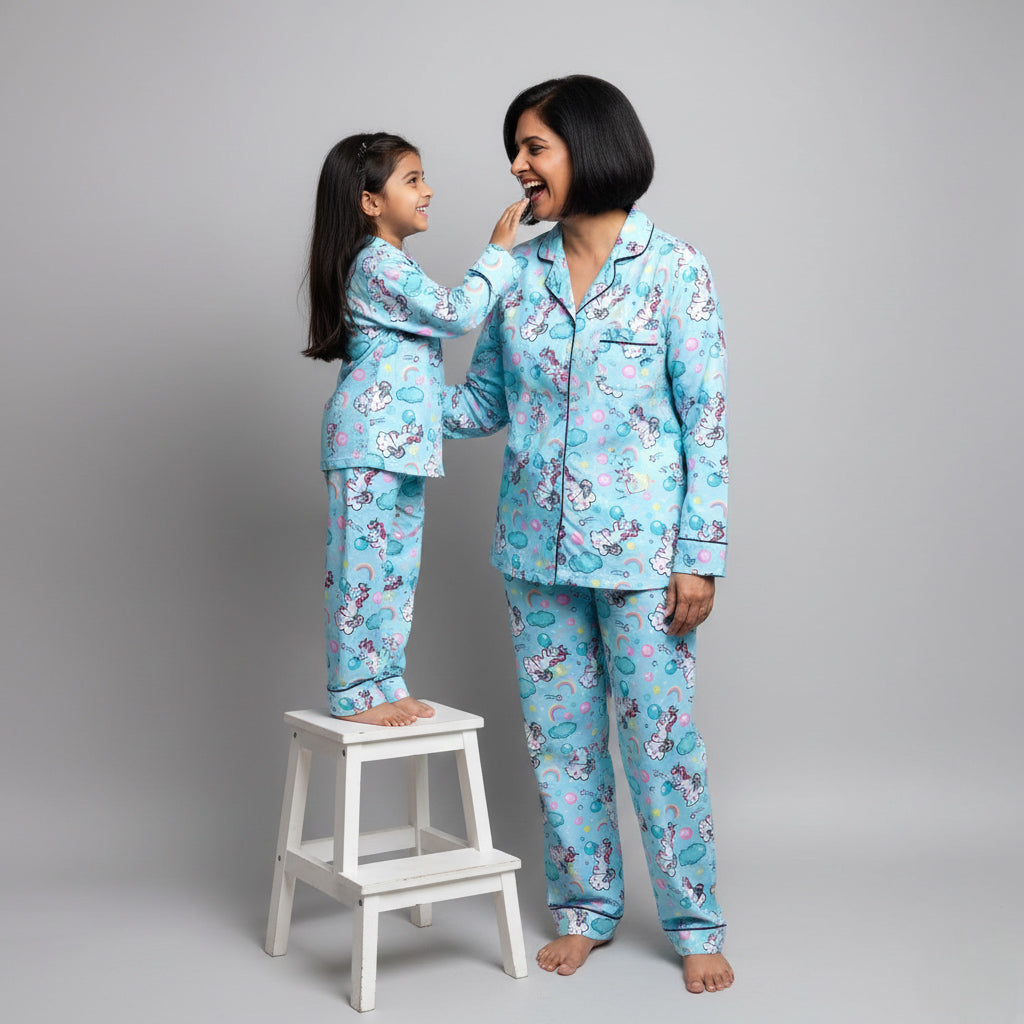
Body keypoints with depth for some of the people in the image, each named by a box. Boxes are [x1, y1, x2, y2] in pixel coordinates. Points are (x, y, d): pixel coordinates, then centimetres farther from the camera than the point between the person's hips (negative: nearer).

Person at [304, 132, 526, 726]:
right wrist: (499, 252, -10)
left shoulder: (389, 264, 19)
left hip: (400, 443, 10)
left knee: (398, 564, 12)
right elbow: (456, 314, -18)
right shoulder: (379, 264, -14)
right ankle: (355, 694, 6)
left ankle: (384, 684, 21)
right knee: (364, 561, -3)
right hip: (369, 441, -10)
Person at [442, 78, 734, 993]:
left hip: (639, 547, -4)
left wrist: (700, 555, -12)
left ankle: (696, 925, 21)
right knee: (559, 734, 12)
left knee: (659, 736, 3)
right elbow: (485, 403, 13)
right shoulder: (519, 271, 6)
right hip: (537, 542, 5)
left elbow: (706, 423, -8)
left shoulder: (673, 269, -7)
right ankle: (586, 909, 29)